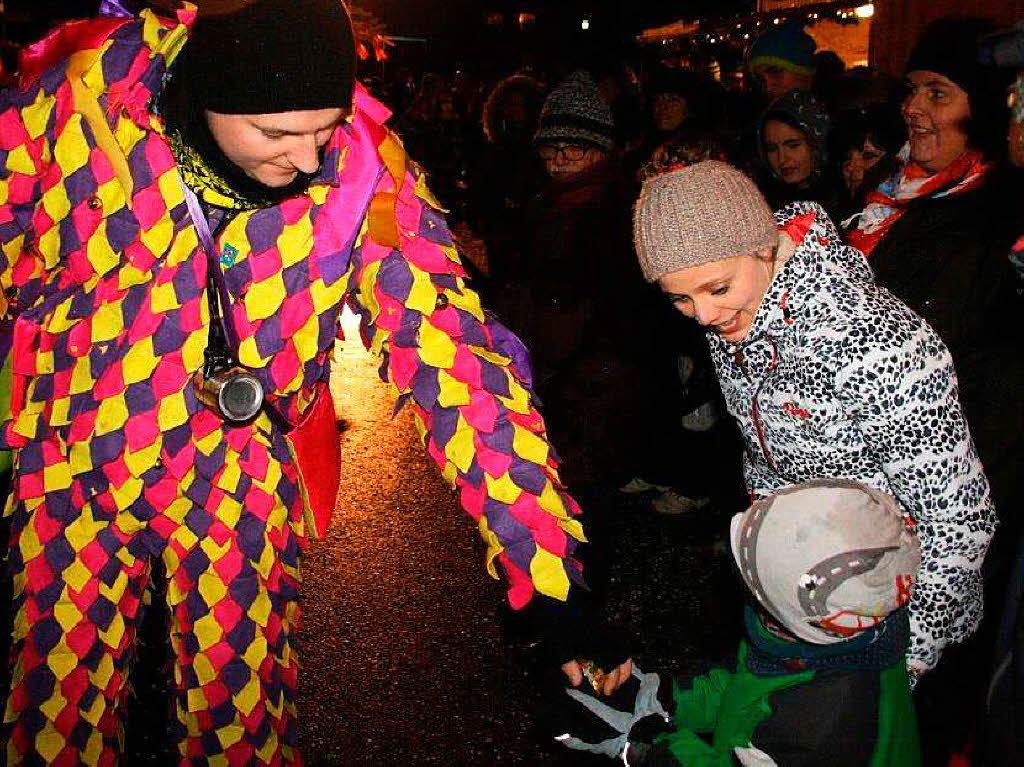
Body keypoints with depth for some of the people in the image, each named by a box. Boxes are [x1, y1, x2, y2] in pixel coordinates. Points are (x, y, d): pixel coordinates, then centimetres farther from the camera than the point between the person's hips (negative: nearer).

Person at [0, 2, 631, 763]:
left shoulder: (364, 173, -19)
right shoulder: (84, 94, -19)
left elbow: (454, 362, -20)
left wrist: (554, 586, -21)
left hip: (244, 480, 0)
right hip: (67, 460, 1)